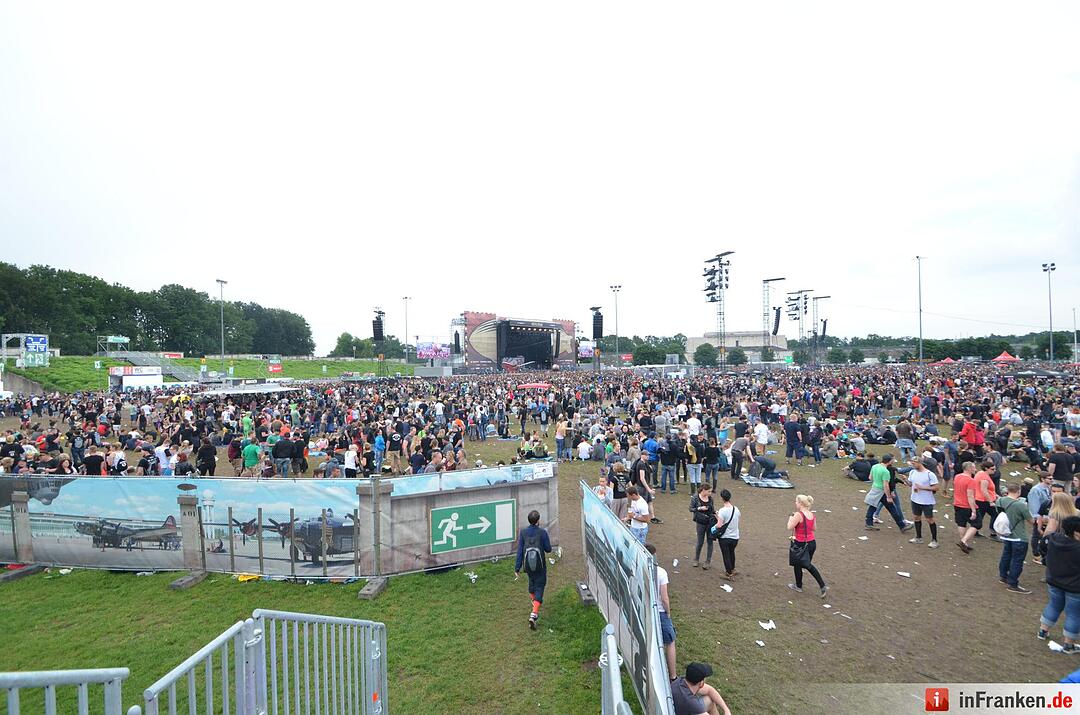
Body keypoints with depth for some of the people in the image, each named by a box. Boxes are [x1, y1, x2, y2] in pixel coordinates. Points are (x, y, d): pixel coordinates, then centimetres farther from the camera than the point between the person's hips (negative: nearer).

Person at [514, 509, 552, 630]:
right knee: (539, 587, 6)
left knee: (532, 581, 30)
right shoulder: (542, 532, -17)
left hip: (528, 566, 3)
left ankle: (533, 599, 52)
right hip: (540, 566, -3)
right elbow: (548, 549, -8)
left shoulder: (523, 532, -10)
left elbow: (519, 551, -7)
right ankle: (534, 614, -7)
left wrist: (517, 568, -3)